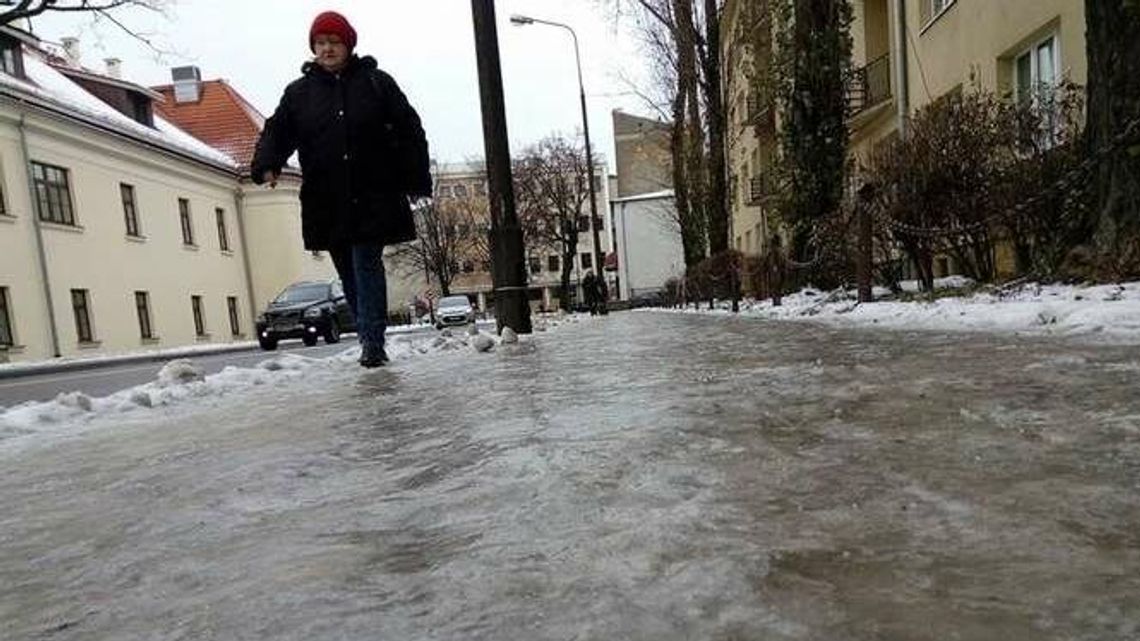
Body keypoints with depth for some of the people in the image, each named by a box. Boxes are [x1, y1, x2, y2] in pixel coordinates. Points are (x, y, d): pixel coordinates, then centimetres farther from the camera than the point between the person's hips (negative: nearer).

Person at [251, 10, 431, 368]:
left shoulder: (376, 82, 7)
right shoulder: (299, 92, 13)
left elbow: (409, 131, 5)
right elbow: (277, 132, 6)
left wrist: (417, 181, -1)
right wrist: (267, 165, -15)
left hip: (373, 196, -3)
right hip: (327, 201, 3)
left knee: (367, 264, -11)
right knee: (348, 273, 7)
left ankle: (373, 342, -9)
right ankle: (370, 340, 18)